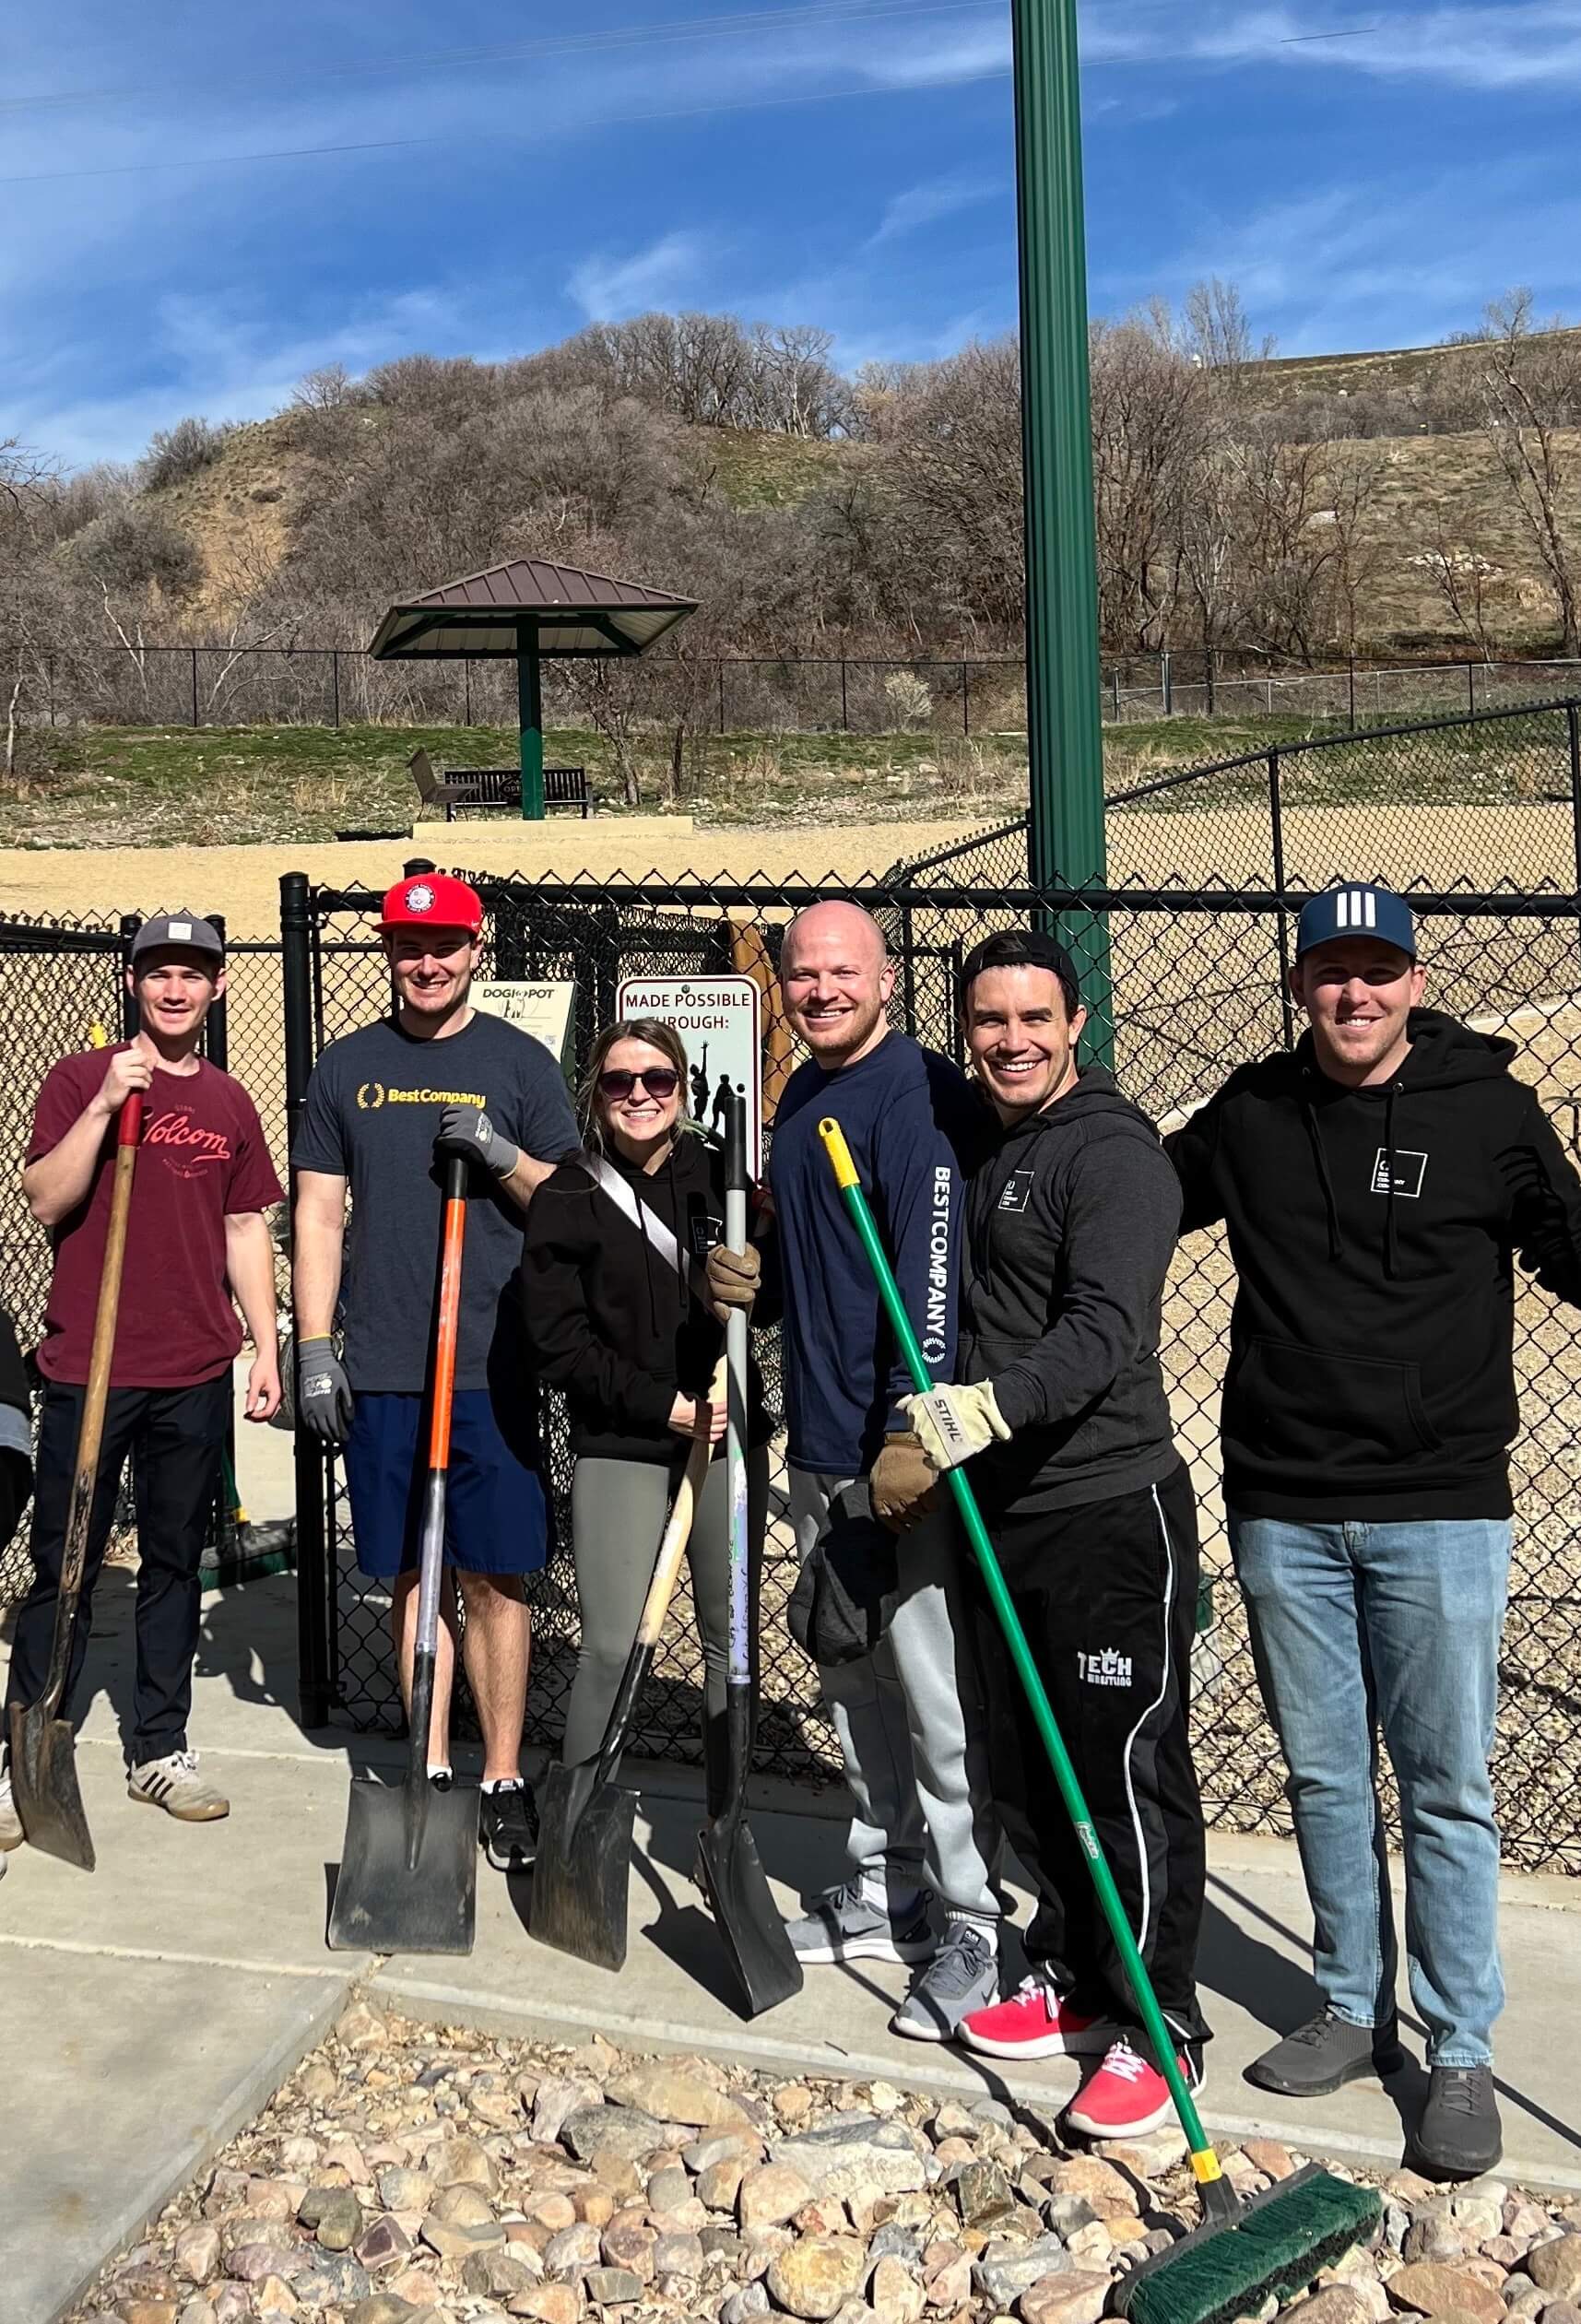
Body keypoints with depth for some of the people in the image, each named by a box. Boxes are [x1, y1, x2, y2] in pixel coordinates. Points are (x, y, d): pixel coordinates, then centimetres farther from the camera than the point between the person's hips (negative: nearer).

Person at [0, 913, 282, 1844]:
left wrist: (268, 1350, 9)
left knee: (176, 1566, 11)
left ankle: (161, 1750, 22)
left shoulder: (230, 1102, 10)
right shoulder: (80, 1076, -1)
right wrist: (104, 1106, -21)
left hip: (196, 1374, 4)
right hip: (88, 1368, -3)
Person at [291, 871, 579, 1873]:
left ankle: (504, 1780, 11)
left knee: (494, 1576, 0)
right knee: (412, 1573, 8)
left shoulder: (522, 1062, 4)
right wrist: (314, 1348, 2)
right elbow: (320, 1213, 9)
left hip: (493, 1366, -2)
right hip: (382, 1368, 2)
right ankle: (432, 1768, 20)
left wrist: (501, 1155, -14)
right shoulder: (348, 1067, 10)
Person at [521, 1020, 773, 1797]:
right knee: (612, 1646, -6)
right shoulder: (565, 1199, -2)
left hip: (727, 1438, 3)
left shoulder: (720, 1177, 4)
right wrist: (664, 1404, -12)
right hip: (619, 1447, -3)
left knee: (732, 1636, 9)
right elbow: (556, 1341, -6)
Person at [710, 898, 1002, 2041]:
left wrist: (915, 1429, -27)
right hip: (819, 1444, 9)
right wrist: (748, 1277, 4)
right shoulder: (801, 1098, 15)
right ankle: (884, 1893, 33)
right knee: (854, 1681, 18)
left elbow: (935, 1264, -22)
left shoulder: (920, 1092, -14)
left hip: (904, 1446, -9)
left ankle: (973, 1927, 9)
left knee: (938, 1693, -3)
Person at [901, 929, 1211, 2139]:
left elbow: (1105, 1331, -25)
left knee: (1128, 1771, 0)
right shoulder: (984, 1145, 14)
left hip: (1113, 1509, -8)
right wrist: (932, 1436, 14)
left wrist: (992, 1404, -38)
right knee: (1026, 1767, 16)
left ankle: (1155, 2025, 14)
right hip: (1007, 1509, 9)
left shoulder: (1112, 1149, -13)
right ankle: (1074, 1979, 32)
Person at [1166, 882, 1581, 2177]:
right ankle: (1356, 2011, 30)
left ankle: (1463, 2054, 17)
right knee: (1324, 1778, 14)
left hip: (1440, 1504, -3)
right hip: (1282, 1509, 3)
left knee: (1446, 1790, 4)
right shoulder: (1249, 1116, 6)